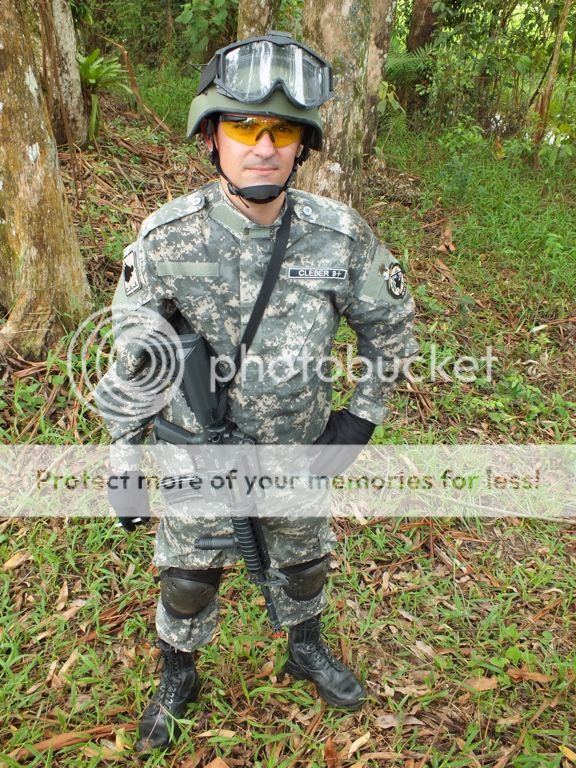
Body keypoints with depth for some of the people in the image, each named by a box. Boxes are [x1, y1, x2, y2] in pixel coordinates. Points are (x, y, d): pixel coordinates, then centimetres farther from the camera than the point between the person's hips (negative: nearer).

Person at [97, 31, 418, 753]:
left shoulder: (341, 235, -19)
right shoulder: (167, 238, -21)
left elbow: (391, 323, -1)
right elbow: (130, 355, -9)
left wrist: (363, 415, -3)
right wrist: (125, 461, -5)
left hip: (299, 447, 2)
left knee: (303, 559, 24)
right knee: (187, 574, 17)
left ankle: (306, 650, 56)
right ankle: (178, 678, 49)